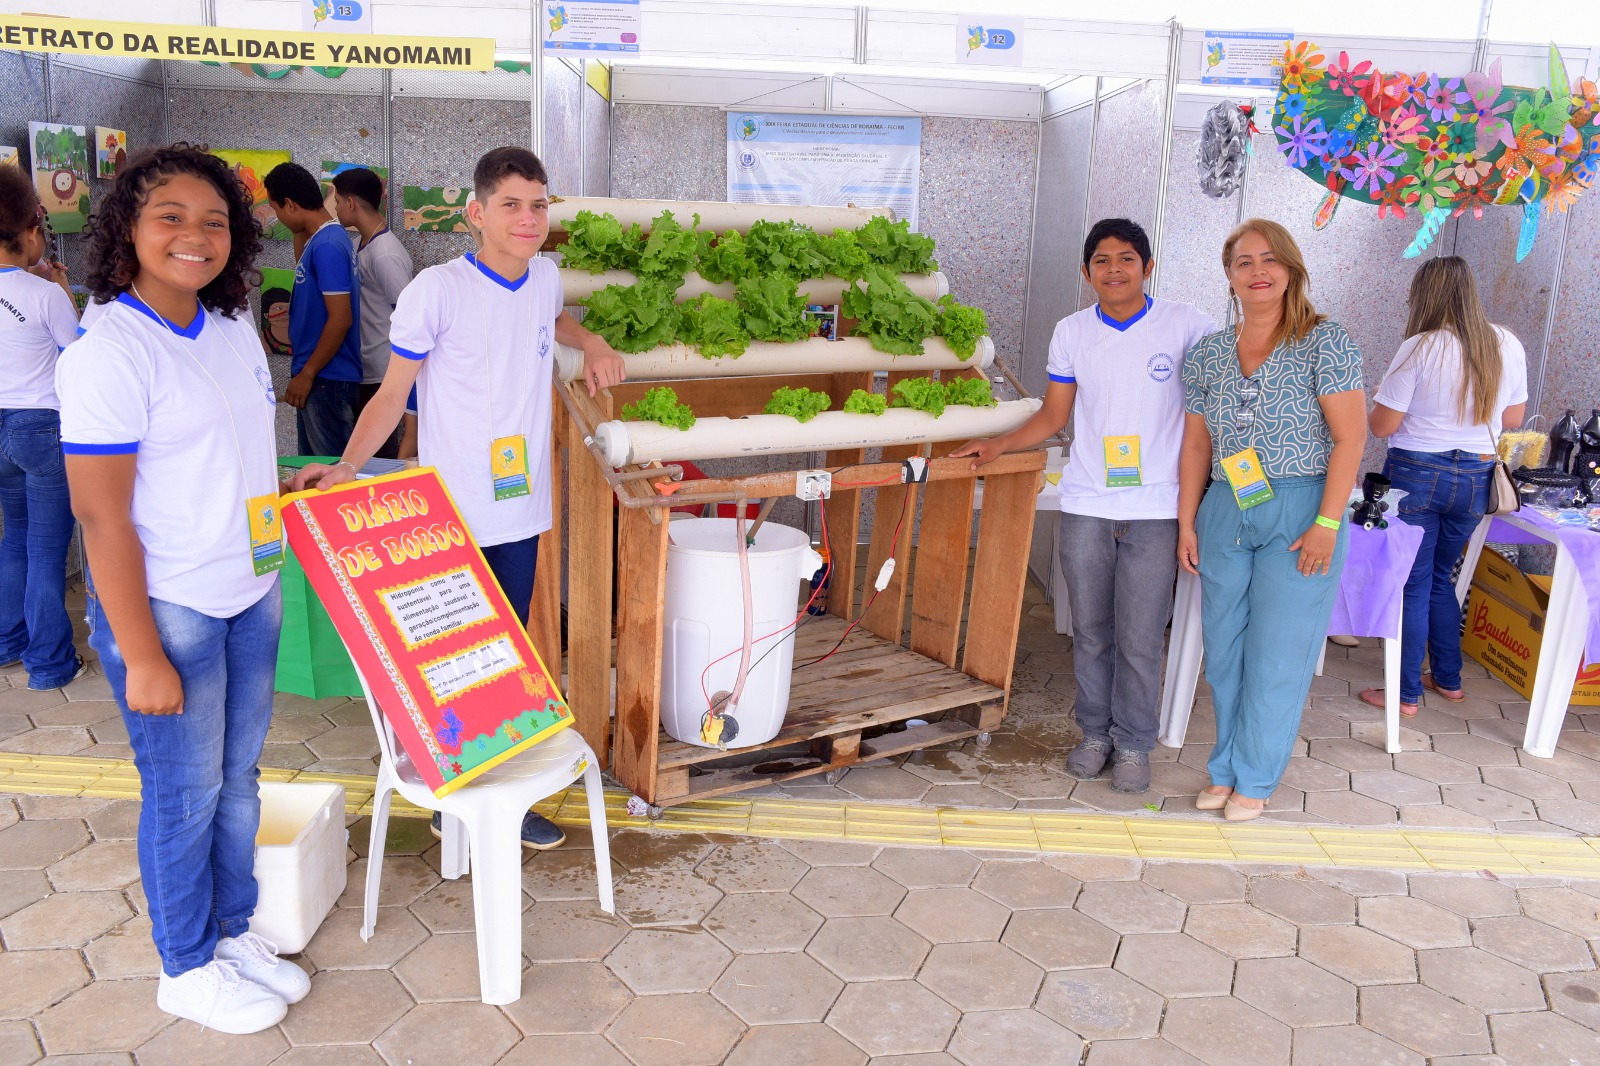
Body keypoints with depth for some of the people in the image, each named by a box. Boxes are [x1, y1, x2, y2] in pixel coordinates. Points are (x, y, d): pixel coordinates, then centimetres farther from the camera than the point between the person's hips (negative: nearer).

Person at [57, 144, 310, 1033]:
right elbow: (100, 515, -19)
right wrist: (142, 656, -18)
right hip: (166, 610, -7)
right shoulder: (107, 353, -18)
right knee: (183, 794, 8)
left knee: (237, 776, 18)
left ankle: (233, 931, 37)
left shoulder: (233, 327, 5)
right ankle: (187, 969, 28)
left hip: (250, 593, 7)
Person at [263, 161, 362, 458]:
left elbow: (340, 319, -23)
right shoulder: (321, 237, 12)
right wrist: (300, 230, 22)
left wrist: (306, 374, -18)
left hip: (326, 379, -10)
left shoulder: (327, 246, -18)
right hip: (318, 377, 10)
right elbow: (304, 268, 36)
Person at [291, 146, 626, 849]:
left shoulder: (545, 277, 5)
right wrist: (345, 467, -21)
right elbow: (393, 393, -8)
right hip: (453, 514, -6)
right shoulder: (437, 290, -13)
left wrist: (592, 343, 12)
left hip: (521, 508, 6)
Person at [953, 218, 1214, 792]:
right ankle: (1096, 733, 26)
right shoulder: (1071, 332, 7)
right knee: (1090, 632, 9)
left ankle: (1134, 743, 19)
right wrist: (996, 446, 3)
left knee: (1139, 639, 1)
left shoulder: (1184, 324, -1)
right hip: (1086, 507, 3)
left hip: (1154, 510, -2)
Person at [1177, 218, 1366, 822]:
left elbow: (1350, 438, -9)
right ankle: (1226, 769, 26)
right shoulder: (1207, 354, 8)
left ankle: (1253, 779, 17)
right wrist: (1186, 523, 8)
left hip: (1299, 514, -4)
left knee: (1277, 654, 2)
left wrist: (1326, 524, -14)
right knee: (1224, 652, 11)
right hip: (1225, 513, 4)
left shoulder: (1324, 342, -6)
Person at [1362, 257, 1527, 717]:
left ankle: (1407, 694, 13)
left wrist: (1383, 398, 7)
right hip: (1475, 479, 5)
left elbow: (1382, 425, -13)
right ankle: (1449, 679, 31)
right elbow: (1513, 417, 12)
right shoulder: (1508, 346, 0)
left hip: (1415, 475, -5)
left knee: (1413, 584, 5)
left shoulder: (1420, 349, -16)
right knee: (1440, 577, 22)